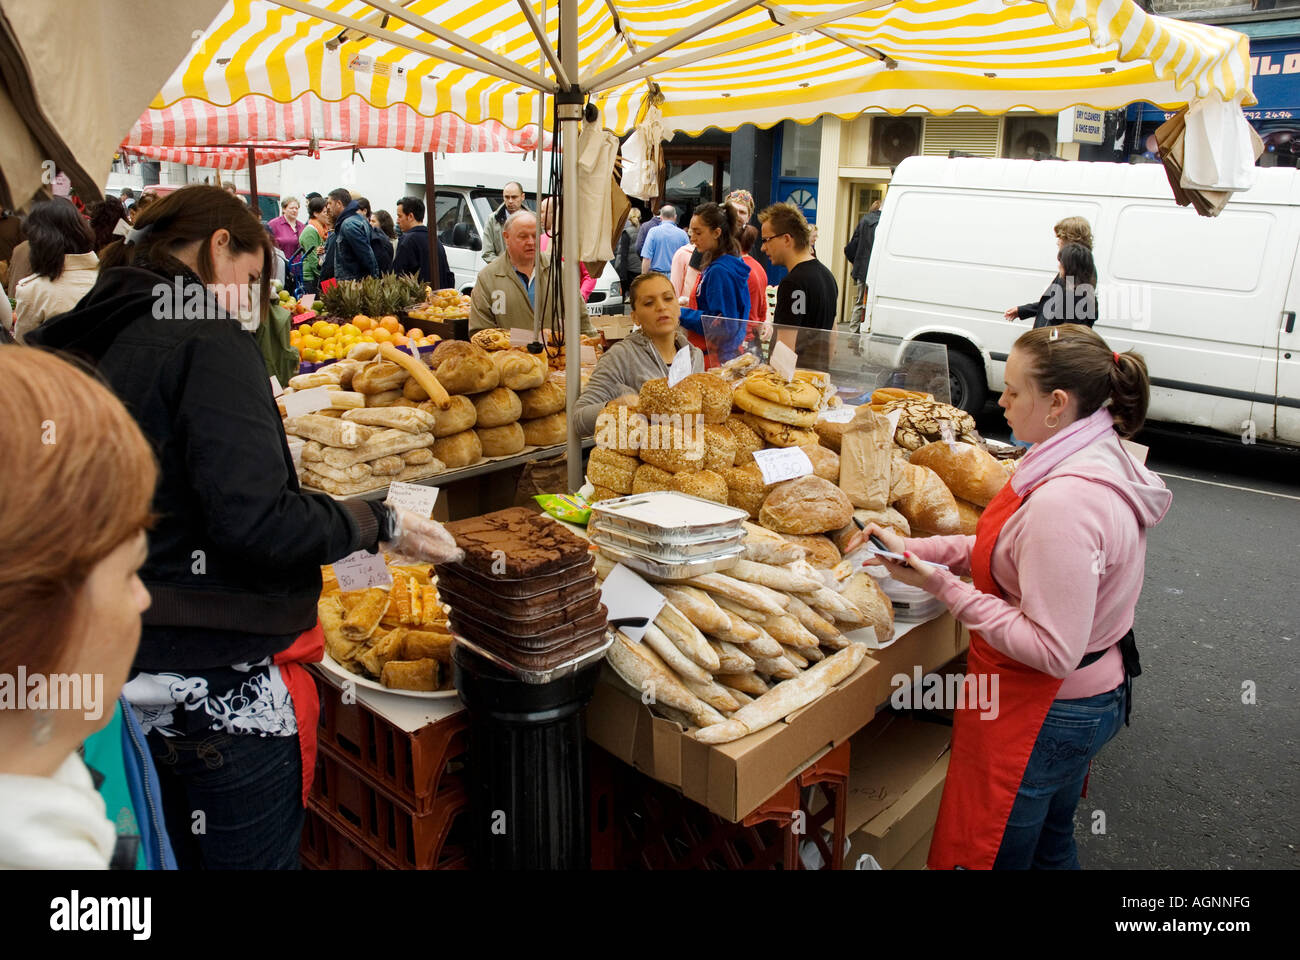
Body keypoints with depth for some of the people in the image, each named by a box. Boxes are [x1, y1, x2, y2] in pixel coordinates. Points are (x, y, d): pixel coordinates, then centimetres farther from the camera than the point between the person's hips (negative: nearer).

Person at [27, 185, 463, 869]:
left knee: (178, 850, 25)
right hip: (221, 685, -8)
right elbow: (253, 519, -25)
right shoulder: (207, 338, -16)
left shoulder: (81, 342, 8)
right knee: (258, 857, 9)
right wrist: (380, 526, -14)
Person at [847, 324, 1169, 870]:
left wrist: (944, 587, -25)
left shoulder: (1062, 503, -32)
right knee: (1050, 846, 30)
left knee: (989, 853, 12)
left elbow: (1053, 652, -29)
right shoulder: (1105, 457, 0)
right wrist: (914, 548, 0)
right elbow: (1009, 552, 7)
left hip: (1041, 710, -10)